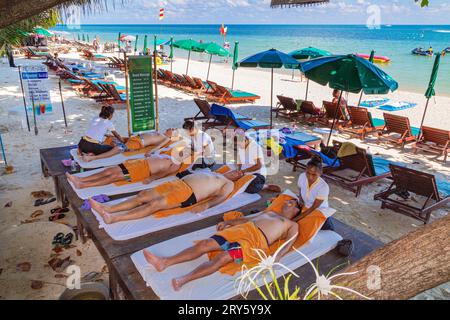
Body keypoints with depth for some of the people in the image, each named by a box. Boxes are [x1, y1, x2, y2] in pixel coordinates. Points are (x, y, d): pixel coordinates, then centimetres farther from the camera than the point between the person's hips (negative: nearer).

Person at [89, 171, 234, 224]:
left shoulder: (229, 184, 9)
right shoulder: (211, 172, 32)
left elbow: (220, 197, -10)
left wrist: (206, 204, -25)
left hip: (189, 193, -8)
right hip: (179, 183, 8)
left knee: (154, 204, -24)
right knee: (143, 195, -9)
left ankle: (114, 219, -31)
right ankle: (108, 209, -12)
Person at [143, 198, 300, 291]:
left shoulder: (292, 225, 20)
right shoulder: (269, 212, 37)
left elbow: (288, 244, 3)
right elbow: (247, 219, 33)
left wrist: (277, 256, -18)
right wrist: (228, 222, 19)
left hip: (257, 240, -6)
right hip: (243, 229, 6)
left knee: (222, 257, -29)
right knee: (204, 244, -14)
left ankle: (182, 280, -41)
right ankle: (165, 262, -21)